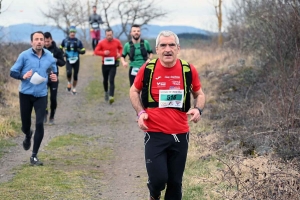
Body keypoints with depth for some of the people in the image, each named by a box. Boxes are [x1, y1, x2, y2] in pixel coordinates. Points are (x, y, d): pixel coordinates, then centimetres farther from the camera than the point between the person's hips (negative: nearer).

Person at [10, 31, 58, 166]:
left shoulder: (50, 57, 0)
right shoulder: (24, 55, -8)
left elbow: (53, 73, 14)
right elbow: (13, 72, -4)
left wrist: (54, 78, -10)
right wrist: (23, 76, -24)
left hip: (41, 95, 1)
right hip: (25, 94, -1)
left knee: (40, 124, -10)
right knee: (25, 125, 9)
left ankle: (34, 156, 0)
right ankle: (28, 136, 49)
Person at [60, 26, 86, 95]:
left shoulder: (78, 41, 1)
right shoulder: (65, 40, 1)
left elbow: (83, 51, 3)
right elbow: (60, 48, 15)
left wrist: (78, 50, -18)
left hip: (76, 60, 1)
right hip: (68, 60, -1)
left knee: (75, 75, 6)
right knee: (69, 73, -23)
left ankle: (74, 88, 26)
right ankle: (69, 82, 8)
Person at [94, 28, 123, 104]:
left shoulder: (117, 42, -2)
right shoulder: (101, 43, -5)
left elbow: (121, 48, 17)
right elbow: (96, 51, -1)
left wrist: (119, 54, -2)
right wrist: (103, 53, -18)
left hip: (113, 64, -1)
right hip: (105, 64, 1)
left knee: (111, 80, -14)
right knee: (105, 80, 15)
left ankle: (111, 96, -24)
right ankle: (106, 92, 42)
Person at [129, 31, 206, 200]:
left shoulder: (188, 70, -3)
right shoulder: (148, 69, -6)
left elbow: (199, 94, 14)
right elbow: (134, 91, 12)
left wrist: (198, 109, -7)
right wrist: (140, 112, -4)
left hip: (180, 134, 2)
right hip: (155, 134, -2)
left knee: (175, 181, 10)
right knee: (158, 178, -8)